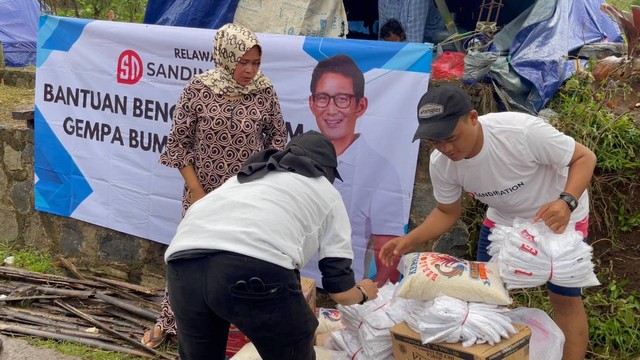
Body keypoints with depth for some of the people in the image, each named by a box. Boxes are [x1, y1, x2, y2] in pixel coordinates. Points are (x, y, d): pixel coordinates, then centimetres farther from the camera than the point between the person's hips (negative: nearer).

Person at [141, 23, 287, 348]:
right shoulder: (198, 89, -12)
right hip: (204, 192, -1)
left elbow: (277, 138, 6)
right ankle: (170, 320, 29)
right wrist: (195, 190, -10)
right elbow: (178, 142, -7)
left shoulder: (265, 92, -6)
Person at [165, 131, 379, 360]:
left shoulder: (246, 175, 39)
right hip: (258, 270, -5)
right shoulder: (327, 193, 27)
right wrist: (363, 293, 45)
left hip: (184, 263, 5)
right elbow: (340, 289, 21)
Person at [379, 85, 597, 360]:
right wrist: (410, 240, -22)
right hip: (504, 219, 4)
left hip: (558, 216, -4)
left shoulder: (523, 131, -39)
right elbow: (447, 212, -5)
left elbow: (584, 157, -25)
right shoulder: (440, 164, -23)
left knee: (565, 298, -3)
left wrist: (567, 202, -44)